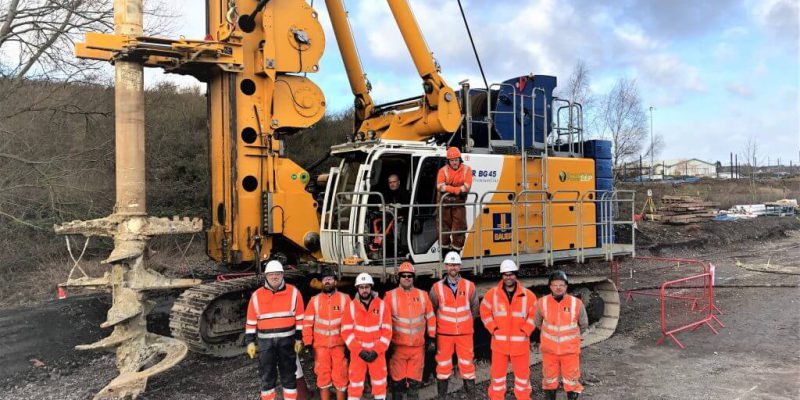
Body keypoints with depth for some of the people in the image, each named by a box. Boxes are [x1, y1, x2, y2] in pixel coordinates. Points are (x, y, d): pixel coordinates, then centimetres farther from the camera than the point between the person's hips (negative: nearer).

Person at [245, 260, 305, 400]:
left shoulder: (293, 292, -3)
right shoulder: (257, 295, 0)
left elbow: (300, 318, 0)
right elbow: (251, 321, 5)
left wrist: (299, 339, -3)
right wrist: (250, 342, 1)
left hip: (287, 341, -1)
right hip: (265, 342, 1)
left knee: (289, 375, 9)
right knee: (267, 377, 8)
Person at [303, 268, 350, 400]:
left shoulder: (344, 298, -1)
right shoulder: (314, 300, 4)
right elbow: (308, 322, 3)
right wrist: (308, 342, -3)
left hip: (339, 344, -1)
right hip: (320, 345, 1)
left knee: (340, 376, 5)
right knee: (323, 376, 10)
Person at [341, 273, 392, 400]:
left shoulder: (381, 305, -3)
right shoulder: (352, 306, -2)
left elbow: (387, 331, -4)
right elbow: (346, 331, -5)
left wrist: (376, 351, -12)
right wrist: (359, 350, -13)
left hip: (377, 352, 0)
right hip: (357, 352, 0)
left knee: (379, 383, 9)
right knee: (355, 383, 4)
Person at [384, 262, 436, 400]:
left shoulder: (423, 295, 4)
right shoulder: (390, 296, -5)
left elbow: (430, 317, 12)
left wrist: (431, 336, 10)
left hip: (418, 346, 2)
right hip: (397, 346, -2)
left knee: (415, 380, 12)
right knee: (398, 380, 6)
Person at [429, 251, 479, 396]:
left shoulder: (469, 286, 1)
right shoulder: (437, 287, -4)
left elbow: (474, 308, 13)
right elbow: (432, 310, 6)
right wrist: (442, 322, 9)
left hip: (465, 333, 1)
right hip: (444, 333, -1)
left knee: (467, 363, 7)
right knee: (443, 364, 7)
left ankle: (471, 392, 20)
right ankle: (442, 394, 19)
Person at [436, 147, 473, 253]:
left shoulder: (466, 170, 0)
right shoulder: (443, 170, -2)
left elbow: (467, 187, -11)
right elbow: (440, 186, -15)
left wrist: (449, 189, -16)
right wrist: (457, 189, -20)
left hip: (459, 204, 1)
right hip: (445, 203, -1)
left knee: (460, 227, 1)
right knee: (444, 227, 2)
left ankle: (456, 251, 12)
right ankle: (444, 251, 13)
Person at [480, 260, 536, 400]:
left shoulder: (528, 295, -4)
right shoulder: (492, 294, -4)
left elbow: (534, 315, 5)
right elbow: (485, 312, 6)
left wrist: (526, 330, -4)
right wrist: (493, 329, -2)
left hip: (520, 342, 0)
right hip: (499, 342, 0)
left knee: (522, 373, 12)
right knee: (498, 373, 11)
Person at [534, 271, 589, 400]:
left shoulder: (576, 303, -13)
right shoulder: (542, 303, -11)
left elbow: (584, 324, 5)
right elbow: (538, 322, 9)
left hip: (570, 349, -1)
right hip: (549, 349, 1)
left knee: (571, 380, 8)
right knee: (549, 379, 14)